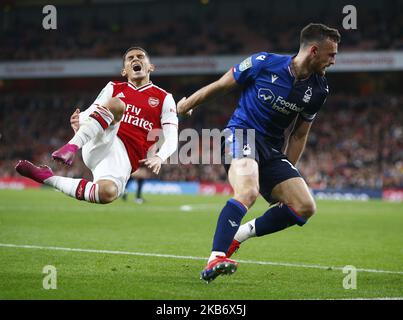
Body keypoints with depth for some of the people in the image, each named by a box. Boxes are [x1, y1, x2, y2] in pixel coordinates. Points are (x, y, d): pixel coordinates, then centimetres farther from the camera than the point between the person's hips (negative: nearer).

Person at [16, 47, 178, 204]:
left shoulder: (164, 98, 15)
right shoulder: (114, 88, 22)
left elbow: (171, 138, 4)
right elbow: (88, 113, 12)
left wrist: (159, 157, -19)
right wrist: (78, 122, -15)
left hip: (125, 160, -1)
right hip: (101, 143, 1)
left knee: (107, 193, -38)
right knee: (116, 104, -29)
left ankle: (47, 177, -21)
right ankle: (71, 148, -36)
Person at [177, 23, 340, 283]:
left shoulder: (318, 90, 3)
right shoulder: (264, 63, -12)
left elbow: (299, 135, 14)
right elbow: (221, 86, 1)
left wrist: (287, 172, 11)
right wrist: (188, 104, 13)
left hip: (272, 148, 6)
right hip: (241, 134, -6)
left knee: (305, 207, -7)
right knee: (248, 191, -34)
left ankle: (238, 234, 5)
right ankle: (215, 260, -36)